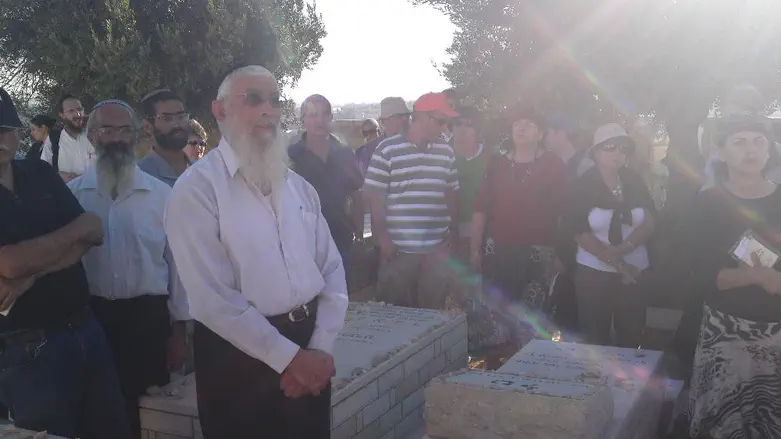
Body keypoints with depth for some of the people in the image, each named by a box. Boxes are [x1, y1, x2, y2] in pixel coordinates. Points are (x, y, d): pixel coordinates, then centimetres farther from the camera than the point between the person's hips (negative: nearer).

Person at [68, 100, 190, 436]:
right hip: (90, 316, 1)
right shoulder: (71, 193, 1)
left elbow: (176, 262, 3)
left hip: (148, 317, 0)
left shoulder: (161, 194, 0)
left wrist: (179, 330, 3)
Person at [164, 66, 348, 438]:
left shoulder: (297, 185, 8)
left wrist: (319, 349, -8)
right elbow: (213, 298, -17)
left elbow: (332, 269, 5)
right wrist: (288, 357, -15)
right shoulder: (197, 188, -11)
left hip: (309, 358, 6)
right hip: (240, 357, -5)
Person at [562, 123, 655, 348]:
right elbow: (580, 232, -10)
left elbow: (649, 224, -1)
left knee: (631, 336, 10)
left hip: (635, 271, 3)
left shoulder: (635, 181, 2)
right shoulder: (584, 185, -6)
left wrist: (621, 249, -18)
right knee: (595, 338, 5)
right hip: (594, 272, -2)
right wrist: (617, 263, -12)